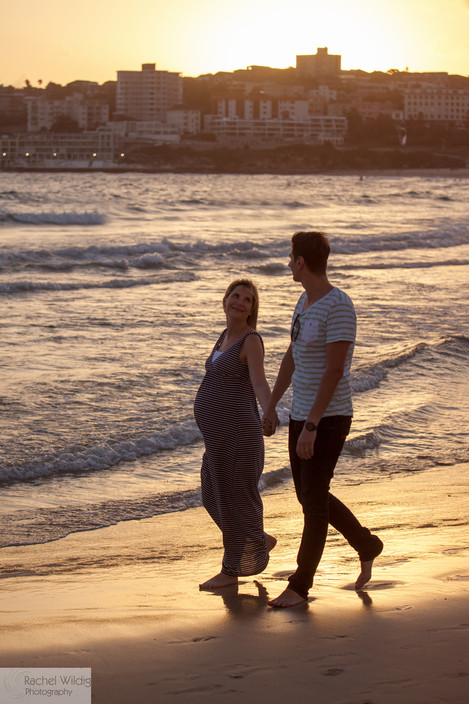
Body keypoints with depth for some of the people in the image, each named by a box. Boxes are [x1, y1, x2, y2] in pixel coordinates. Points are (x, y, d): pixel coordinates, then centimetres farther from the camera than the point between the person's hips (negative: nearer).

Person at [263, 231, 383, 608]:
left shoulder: (338, 306, -21)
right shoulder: (306, 301, 9)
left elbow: (334, 371, -25)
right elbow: (292, 357, 19)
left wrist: (310, 427, -26)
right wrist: (271, 406, 21)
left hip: (328, 420, -10)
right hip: (301, 415, 10)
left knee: (313, 499, -3)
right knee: (309, 495, 17)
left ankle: (300, 585, 6)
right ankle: (367, 547, 35)